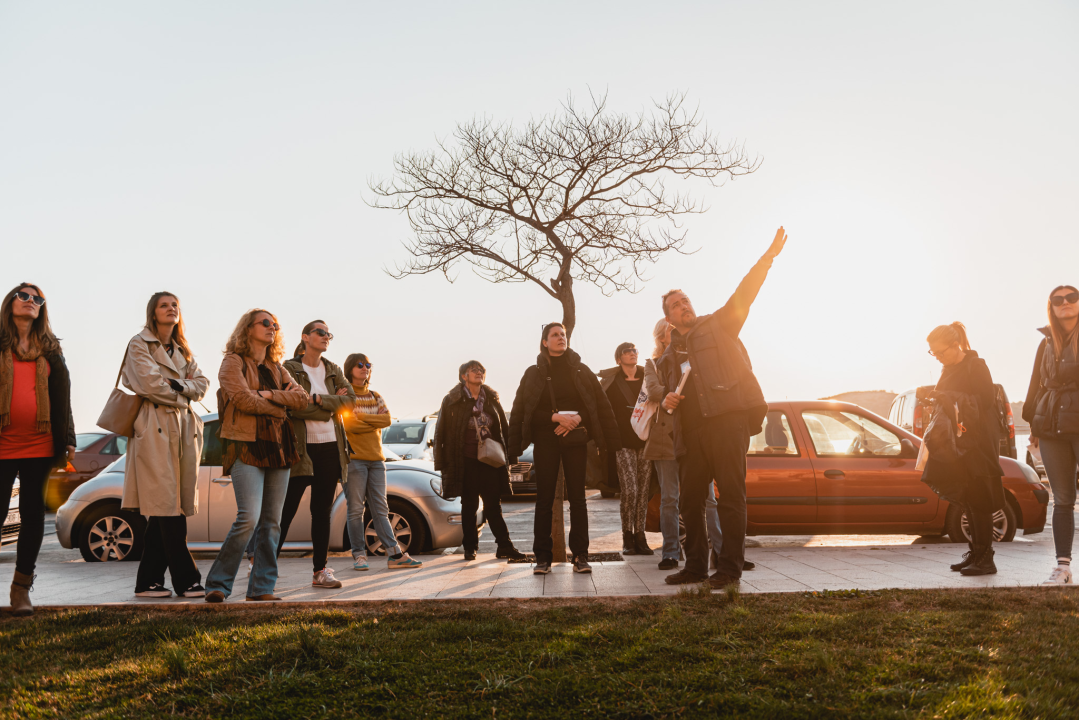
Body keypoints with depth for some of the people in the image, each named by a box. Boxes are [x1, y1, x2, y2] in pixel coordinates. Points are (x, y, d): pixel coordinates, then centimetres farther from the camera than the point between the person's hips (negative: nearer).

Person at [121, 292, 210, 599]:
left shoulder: (182, 350, 23)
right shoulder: (139, 344, 2)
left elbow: (202, 384, 13)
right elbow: (151, 383, -11)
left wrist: (178, 385, -5)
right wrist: (180, 398, 2)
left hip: (182, 429, 7)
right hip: (155, 429, -7)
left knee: (163, 509, 5)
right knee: (168, 508, -9)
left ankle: (148, 582, 10)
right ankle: (186, 580, -7)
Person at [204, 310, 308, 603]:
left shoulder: (276, 368, 20)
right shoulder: (233, 361, 1)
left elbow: (302, 398, 8)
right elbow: (244, 399, -13)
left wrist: (270, 395, -6)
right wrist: (280, 406, -1)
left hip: (278, 447, 6)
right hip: (247, 446, -6)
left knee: (272, 522, 3)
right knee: (249, 518, -17)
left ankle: (262, 587, 9)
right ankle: (217, 584, -5)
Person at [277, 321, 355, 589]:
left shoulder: (334, 371, 13)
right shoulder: (290, 369, -2)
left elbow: (350, 400, -2)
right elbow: (293, 408, -15)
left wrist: (318, 399, -12)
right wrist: (331, 405, -10)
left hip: (330, 448, 5)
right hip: (301, 448, -5)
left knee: (322, 511, 8)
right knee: (286, 510, -4)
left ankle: (320, 570, 13)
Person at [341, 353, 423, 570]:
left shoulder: (375, 397, 17)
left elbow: (387, 419, -1)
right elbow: (349, 424, -15)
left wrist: (361, 417, -10)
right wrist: (375, 423, -5)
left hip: (376, 458, 6)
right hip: (354, 458, -5)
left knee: (380, 509, 5)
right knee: (356, 509, -3)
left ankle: (395, 555, 1)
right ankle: (359, 556, 2)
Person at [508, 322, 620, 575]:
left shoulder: (581, 371, 11)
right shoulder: (534, 374, 7)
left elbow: (600, 405, 6)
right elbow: (521, 411, 0)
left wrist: (577, 418, -11)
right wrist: (555, 417, -13)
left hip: (575, 439, 1)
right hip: (545, 440, -1)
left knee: (577, 497, -1)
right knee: (544, 499, -1)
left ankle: (580, 556, 3)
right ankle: (543, 556, 4)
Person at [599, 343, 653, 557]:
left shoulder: (648, 377, 14)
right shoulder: (610, 381, 6)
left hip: (646, 441, 3)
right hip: (623, 441, -3)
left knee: (643, 491, 0)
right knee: (629, 490, -11)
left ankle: (639, 536, 6)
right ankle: (627, 537, 0)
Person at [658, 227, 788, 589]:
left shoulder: (718, 325, 11)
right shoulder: (668, 357, 24)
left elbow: (744, 293, 0)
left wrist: (768, 257, -11)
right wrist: (667, 402, 8)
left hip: (727, 419, -6)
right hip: (691, 431, 6)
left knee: (730, 495, -7)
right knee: (689, 499, 6)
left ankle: (729, 567, -4)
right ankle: (695, 566, 16)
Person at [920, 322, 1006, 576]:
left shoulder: (976, 366, -11)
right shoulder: (949, 369, 15)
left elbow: (986, 400, -18)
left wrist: (952, 398, -24)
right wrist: (932, 394, -1)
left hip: (978, 443, -8)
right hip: (958, 443, 8)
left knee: (978, 500, -8)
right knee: (967, 500, 11)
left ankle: (985, 558, -4)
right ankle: (976, 552, 20)